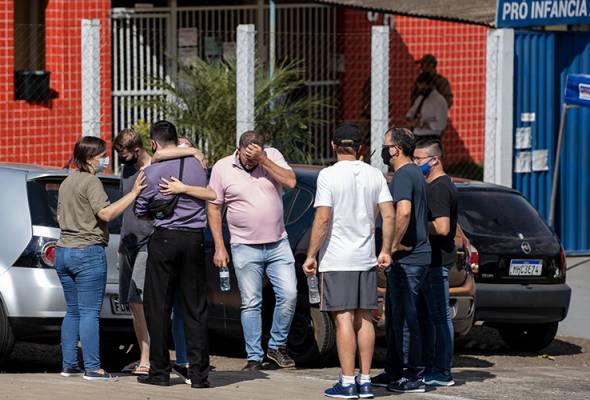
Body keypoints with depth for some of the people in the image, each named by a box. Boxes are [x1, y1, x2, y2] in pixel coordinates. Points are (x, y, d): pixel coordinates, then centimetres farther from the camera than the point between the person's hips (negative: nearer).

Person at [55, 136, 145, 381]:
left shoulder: (67, 183, 16)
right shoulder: (91, 181, -12)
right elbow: (106, 213, -24)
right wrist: (134, 193, -22)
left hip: (63, 252, 9)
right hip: (88, 252, -9)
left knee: (72, 311, 15)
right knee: (90, 312, -8)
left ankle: (68, 364, 15)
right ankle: (92, 368, -9)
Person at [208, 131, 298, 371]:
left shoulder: (273, 156, 1)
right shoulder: (222, 168, -2)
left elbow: (290, 182, -14)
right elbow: (214, 208, 1)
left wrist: (263, 160, -20)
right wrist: (219, 247, -4)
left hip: (278, 244, 1)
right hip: (245, 249, -1)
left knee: (289, 294, -6)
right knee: (251, 303, 0)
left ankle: (277, 346, 12)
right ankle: (254, 358, 6)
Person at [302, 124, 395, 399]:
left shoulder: (328, 175, -8)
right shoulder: (374, 175, 5)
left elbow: (323, 218, -13)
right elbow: (388, 215, 2)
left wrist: (311, 255, -8)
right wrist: (386, 250, 10)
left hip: (336, 259, -4)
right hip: (366, 257, 4)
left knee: (343, 319, -4)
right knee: (364, 319, 9)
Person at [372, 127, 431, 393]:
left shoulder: (403, 175, -15)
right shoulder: (415, 173, 18)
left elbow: (403, 212, -30)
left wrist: (394, 244, -20)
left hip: (407, 259, -10)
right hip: (417, 255, 10)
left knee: (405, 317, -6)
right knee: (395, 315, 16)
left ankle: (414, 377, -4)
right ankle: (393, 373, 23)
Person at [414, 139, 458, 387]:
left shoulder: (439, 188, -16)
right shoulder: (433, 186, 18)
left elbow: (442, 228, -24)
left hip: (437, 261, -11)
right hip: (432, 260, 11)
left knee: (439, 315, -8)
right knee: (425, 315, 15)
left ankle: (442, 373, -7)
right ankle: (428, 366, 20)